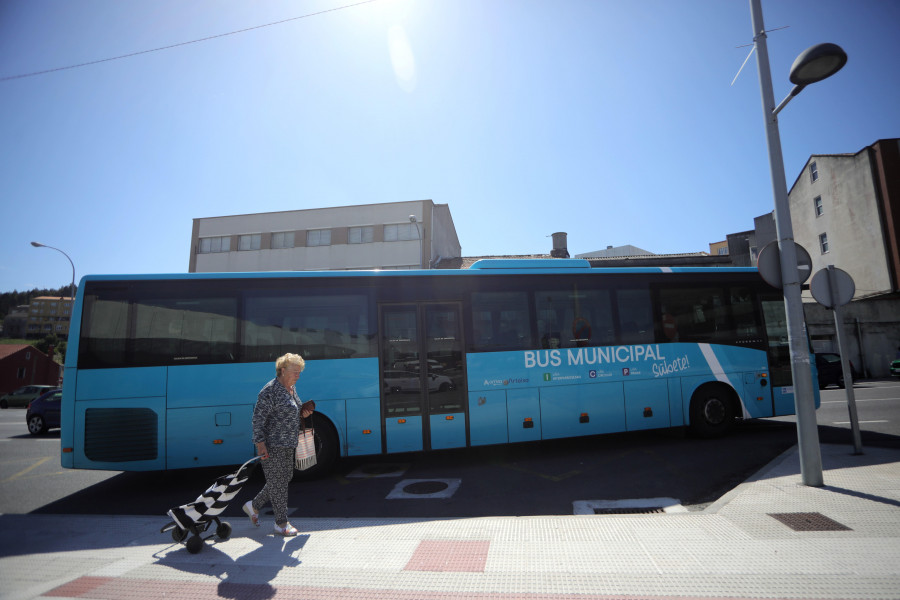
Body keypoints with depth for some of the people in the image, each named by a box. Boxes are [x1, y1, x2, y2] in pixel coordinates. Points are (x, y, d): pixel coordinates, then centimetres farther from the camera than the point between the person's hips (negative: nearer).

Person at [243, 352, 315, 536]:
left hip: (287, 445, 9)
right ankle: (281, 524, 16)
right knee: (277, 482, 2)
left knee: (284, 478, 17)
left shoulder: (291, 389, 10)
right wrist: (260, 443, -21)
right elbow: (258, 418, -18)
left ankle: (253, 505, 36)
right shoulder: (270, 391, -18)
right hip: (272, 445, -9)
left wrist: (302, 413, 4)